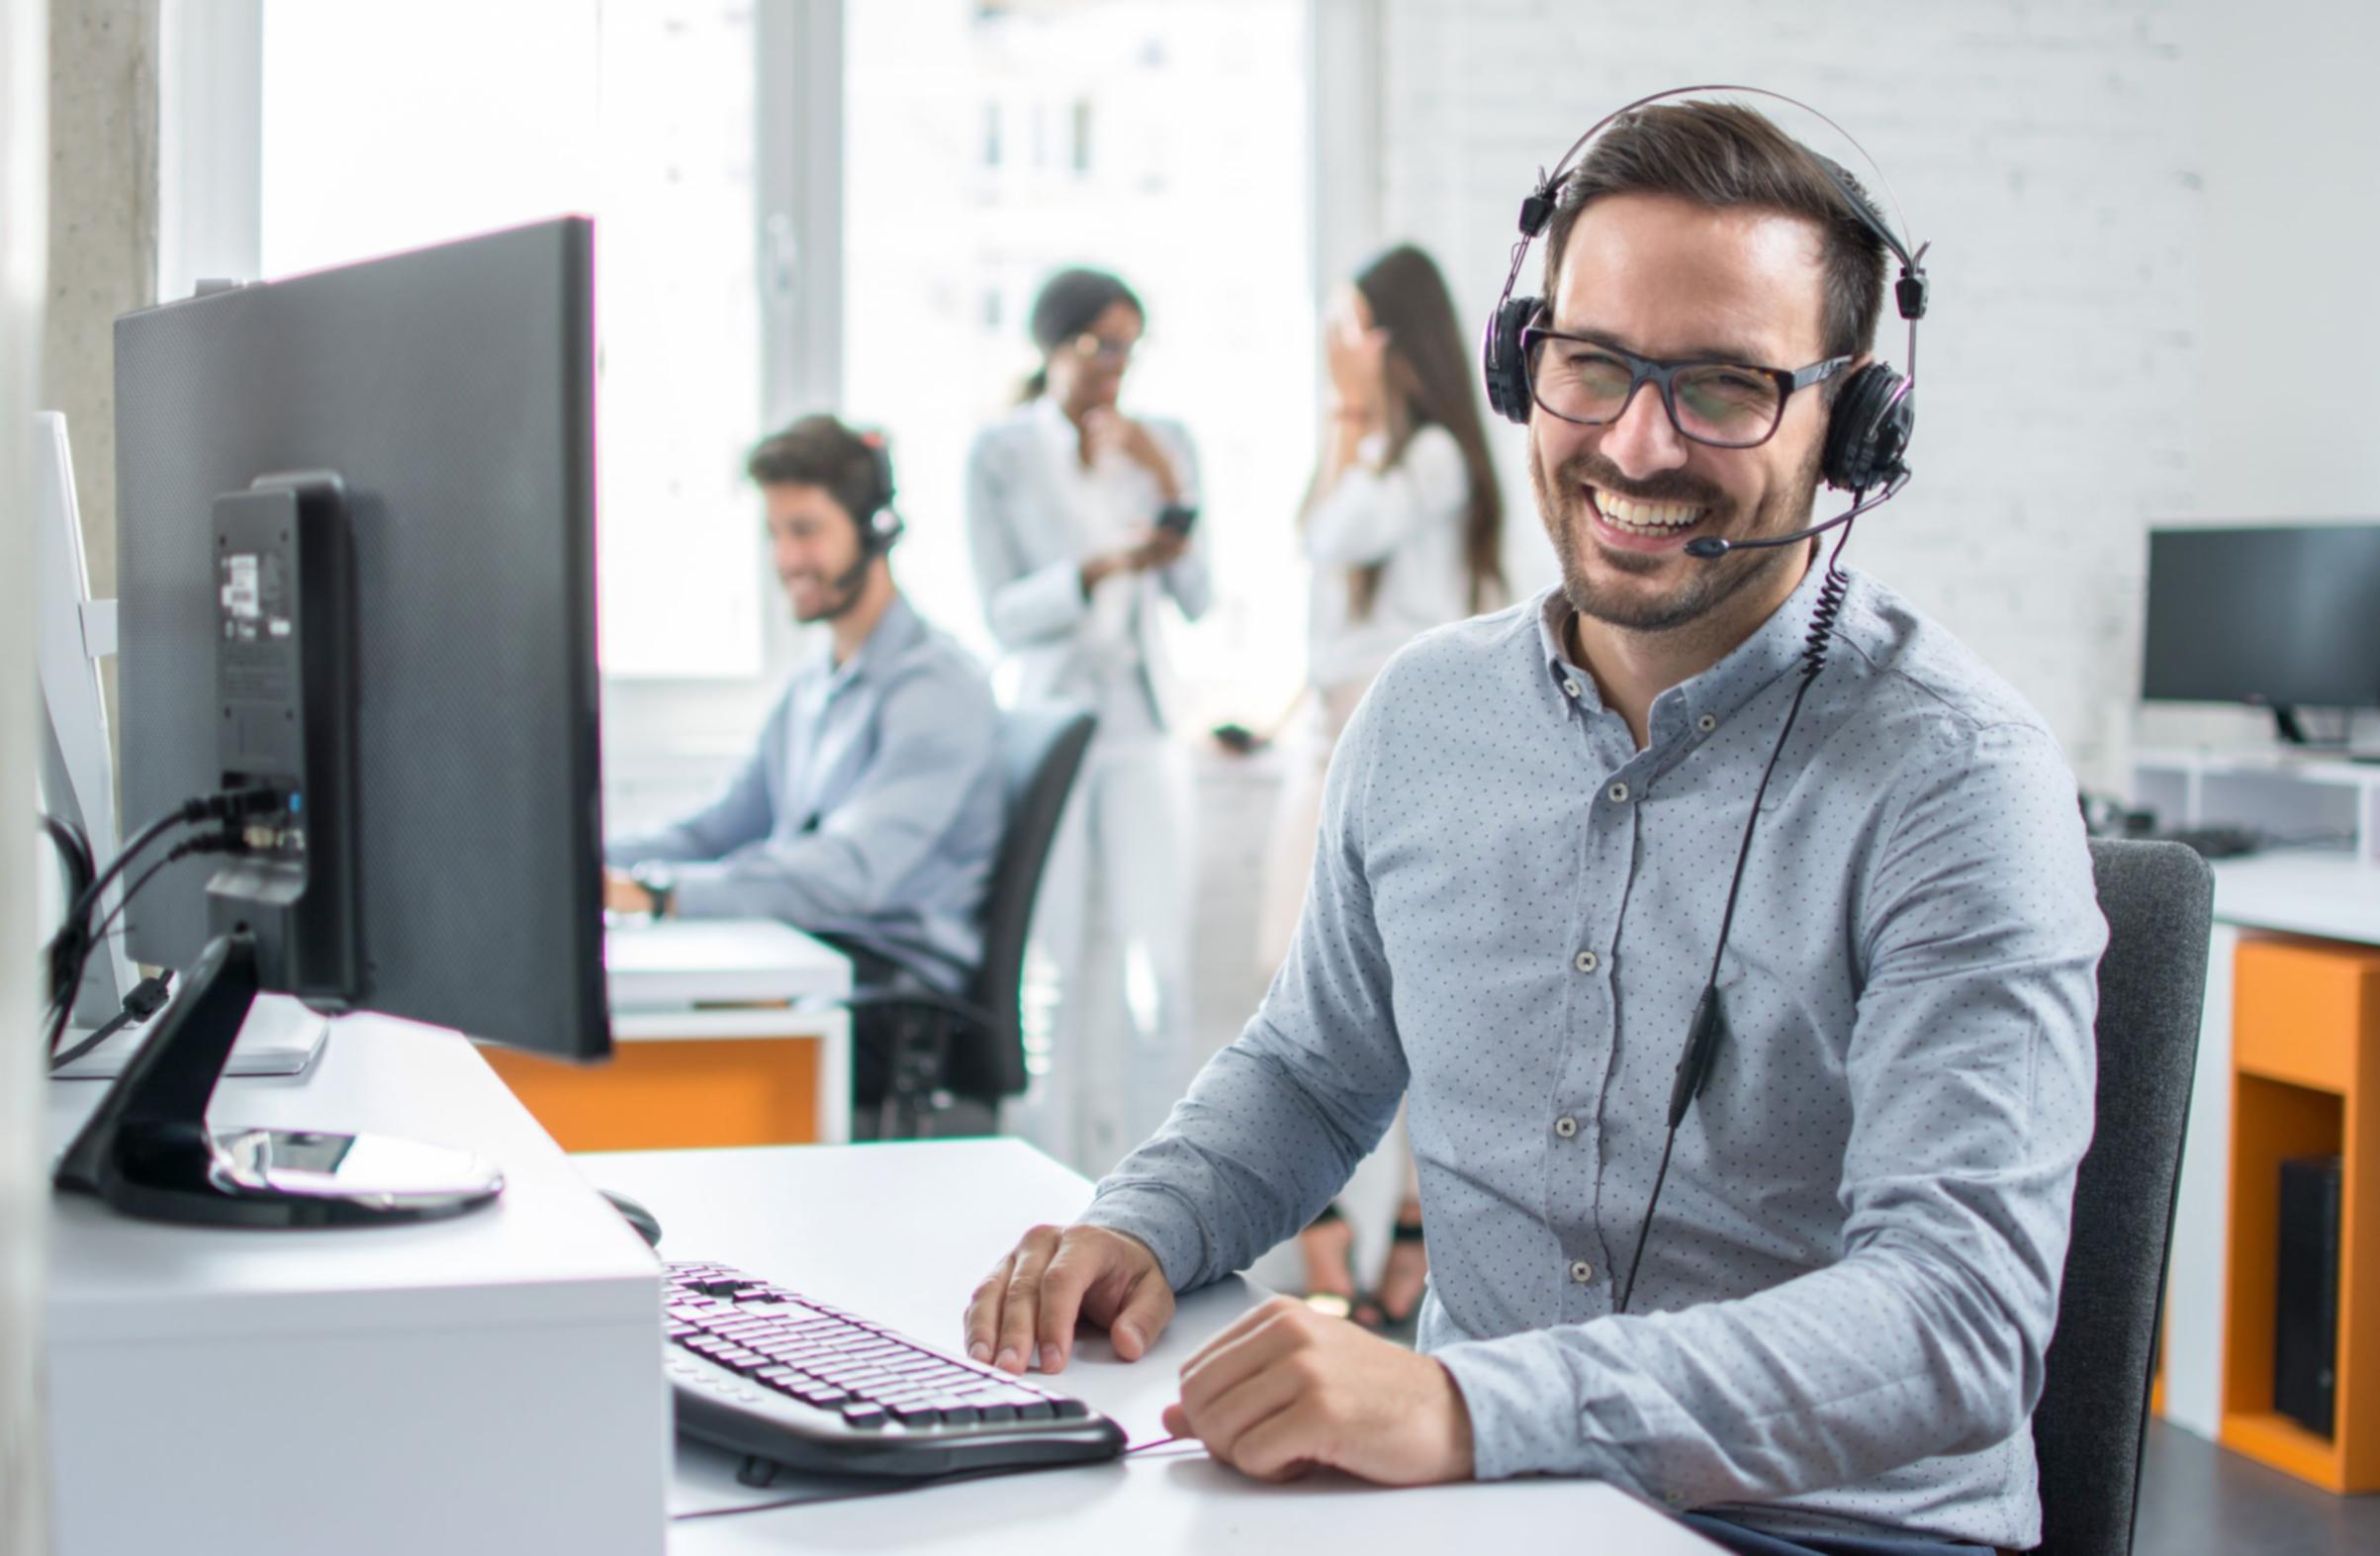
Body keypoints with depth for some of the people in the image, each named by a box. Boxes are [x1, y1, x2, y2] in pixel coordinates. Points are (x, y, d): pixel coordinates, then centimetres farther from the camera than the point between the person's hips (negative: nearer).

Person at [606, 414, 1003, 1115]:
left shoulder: (937, 687, -12)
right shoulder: (811, 688, 21)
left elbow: (849, 872, -25)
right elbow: (720, 829, 22)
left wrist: (656, 894, -34)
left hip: (897, 991, -8)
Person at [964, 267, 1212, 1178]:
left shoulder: (1162, 445, 5)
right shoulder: (1000, 455, -3)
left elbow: (1195, 602, 3)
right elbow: (1005, 615, -7)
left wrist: (1172, 490, -11)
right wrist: (1103, 568, -22)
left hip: (1142, 728, 2)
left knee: (1160, 964, -4)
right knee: (1057, 969, -2)